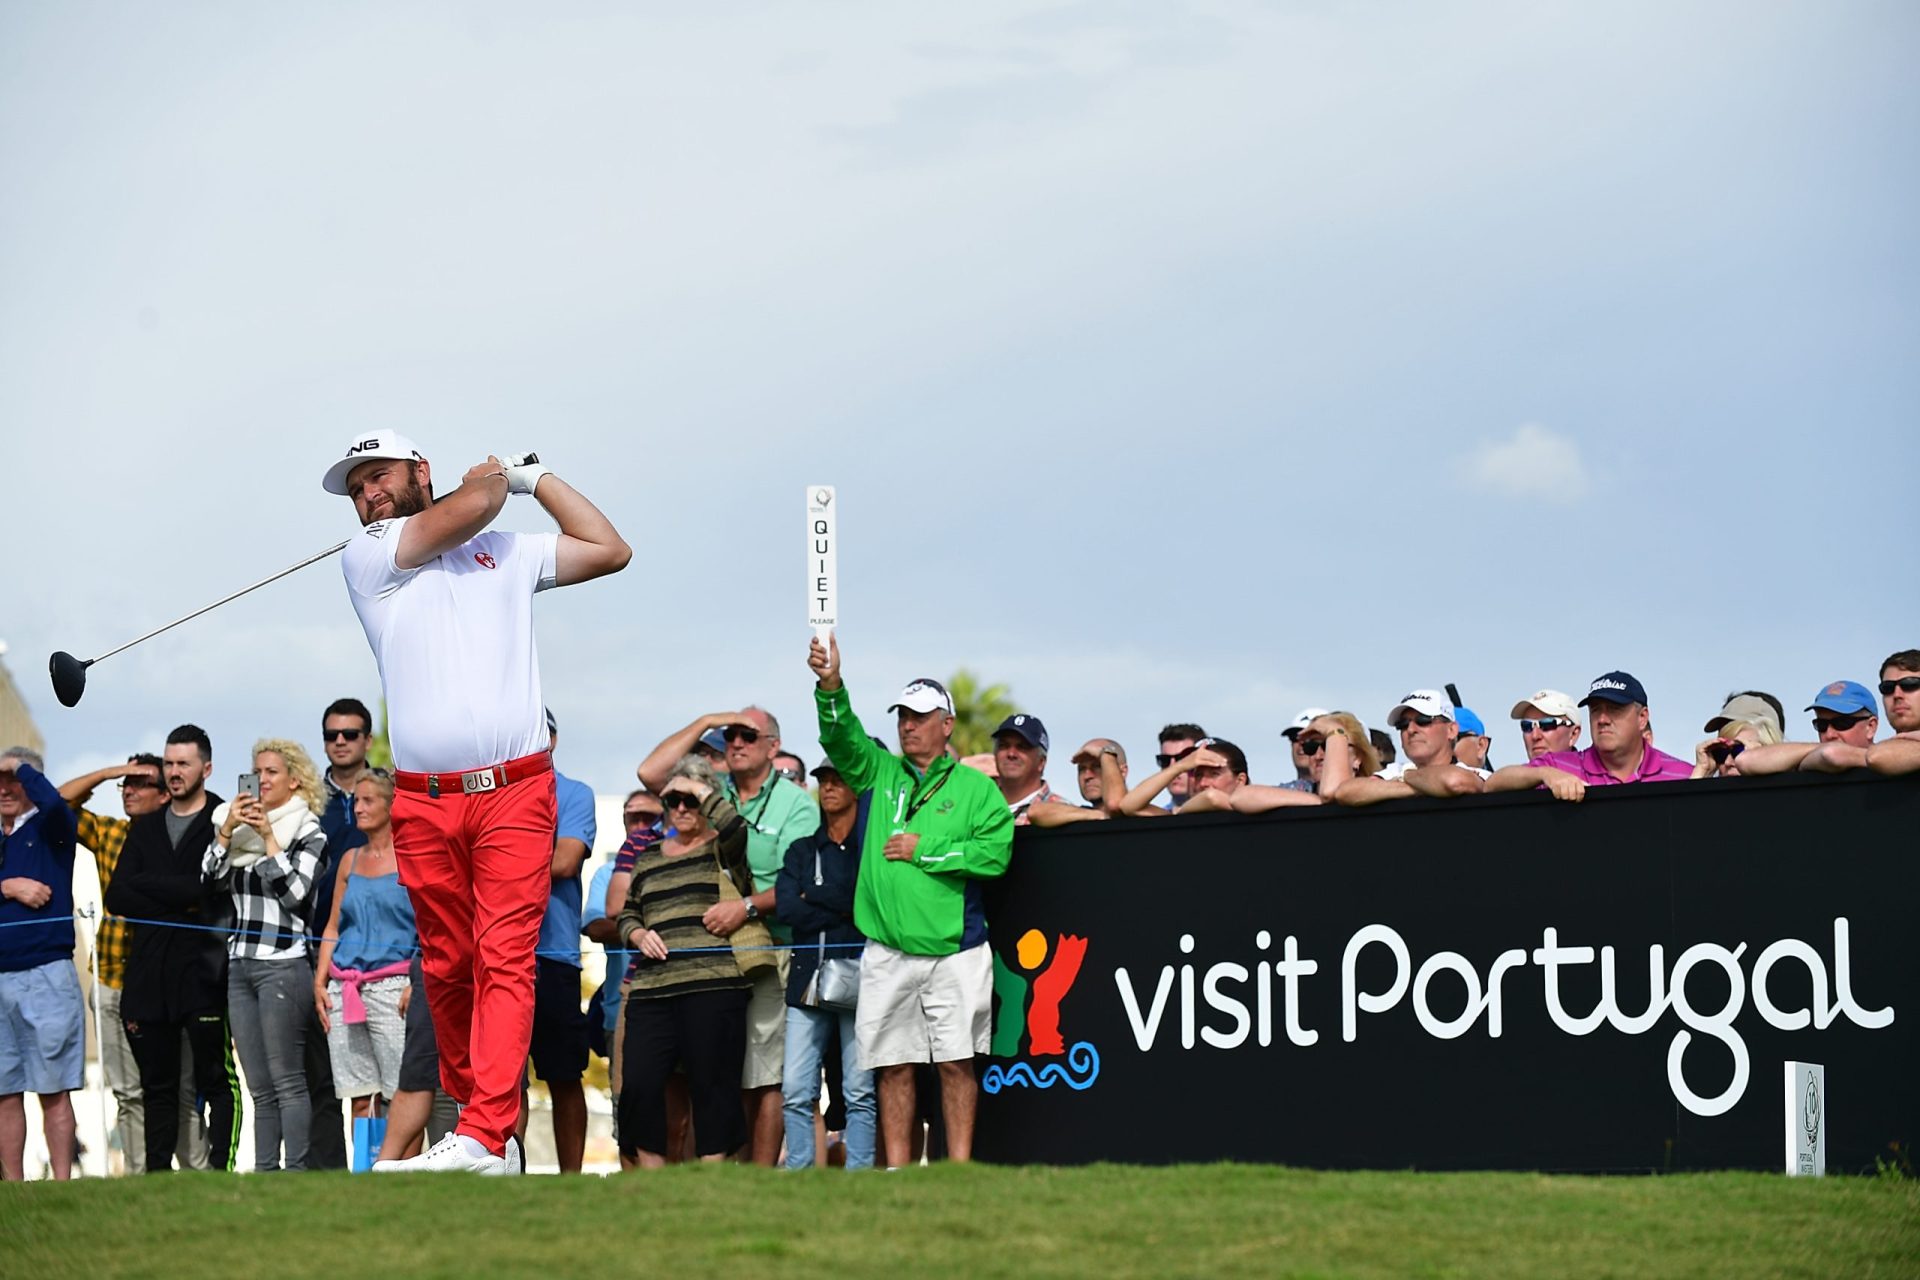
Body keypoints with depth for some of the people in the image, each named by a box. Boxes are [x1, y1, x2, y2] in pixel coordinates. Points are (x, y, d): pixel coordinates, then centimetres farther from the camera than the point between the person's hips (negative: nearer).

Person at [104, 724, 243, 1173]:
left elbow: (213, 888, -12)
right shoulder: (144, 828, 19)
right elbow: (117, 898, 9)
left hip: (204, 971, -5)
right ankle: (157, 1172, 9)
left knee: (215, 1080, -7)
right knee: (158, 1082, 7)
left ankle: (221, 1167, -7)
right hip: (148, 974, 5)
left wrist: (147, 885, -5)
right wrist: (180, 903, -4)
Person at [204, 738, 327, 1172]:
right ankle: (263, 1173, 8)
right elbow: (212, 879, 8)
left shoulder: (309, 833, -1)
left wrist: (269, 838, -11)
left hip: (284, 963, -6)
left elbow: (294, 893, -12)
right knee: (260, 1088, 7)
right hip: (239, 963, 6)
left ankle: (297, 1173, -12)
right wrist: (227, 831, -4)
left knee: (288, 1081, -10)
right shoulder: (241, 824, 16)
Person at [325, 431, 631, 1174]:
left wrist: (534, 477, 27)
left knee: (506, 960, -13)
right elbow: (471, 507, -2)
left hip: (515, 792, -1)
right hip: (424, 801, 1)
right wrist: (493, 475, 19)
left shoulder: (508, 553, 20)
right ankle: (472, 1109, 18)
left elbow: (610, 551, 25)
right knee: (447, 968, 3)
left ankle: (483, 1139, -22)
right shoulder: (366, 558, 10)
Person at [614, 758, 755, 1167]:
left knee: (712, 1084, -6)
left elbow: (736, 828, -17)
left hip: (713, 986, -5)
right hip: (652, 990, 5)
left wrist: (702, 791, -3)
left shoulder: (723, 850, 7)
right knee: (639, 1083, -7)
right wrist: (639, 934, 4)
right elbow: (626, 914, 27)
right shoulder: (648, 859, 23)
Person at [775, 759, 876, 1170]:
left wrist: (814, 899, -5)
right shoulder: (803, 850, 17)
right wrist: (847, 911, -7)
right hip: (808, 978, 4)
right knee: (797, 1092, -2)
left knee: (860, 1093, -6)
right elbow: (787, 907, 0)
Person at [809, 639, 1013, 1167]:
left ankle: (960, 1169, 1)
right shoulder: (880, 773, 13)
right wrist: (830, 686, -20)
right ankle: (897, 1171, 9)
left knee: (956, 1062, -3)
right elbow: (842, 739, -3)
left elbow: (994, 853, -7)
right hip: (887, 952, 3)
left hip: (954, 950, -2)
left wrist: (924, 850, -9)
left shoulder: (975, 787, 5)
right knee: (893, 1064, 4)